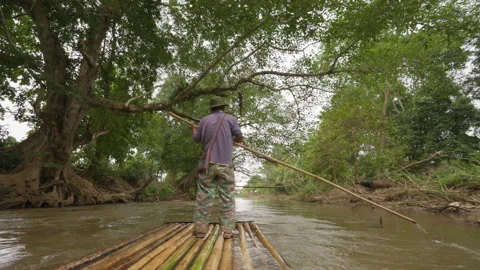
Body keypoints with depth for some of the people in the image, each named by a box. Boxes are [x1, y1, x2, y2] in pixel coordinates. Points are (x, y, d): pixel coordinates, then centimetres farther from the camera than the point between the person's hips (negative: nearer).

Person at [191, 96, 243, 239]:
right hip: (225, 165, -1)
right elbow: (240, 138, 2)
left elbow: (197, 139, 18)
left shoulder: (205, 120, 7)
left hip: (208, 164, 2)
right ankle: (227, 230, 3)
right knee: (227, 198, 3)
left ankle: (200, 229, 8)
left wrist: (194, 130, 41)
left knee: (204, 197, 5)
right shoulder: (231, 119, 2)